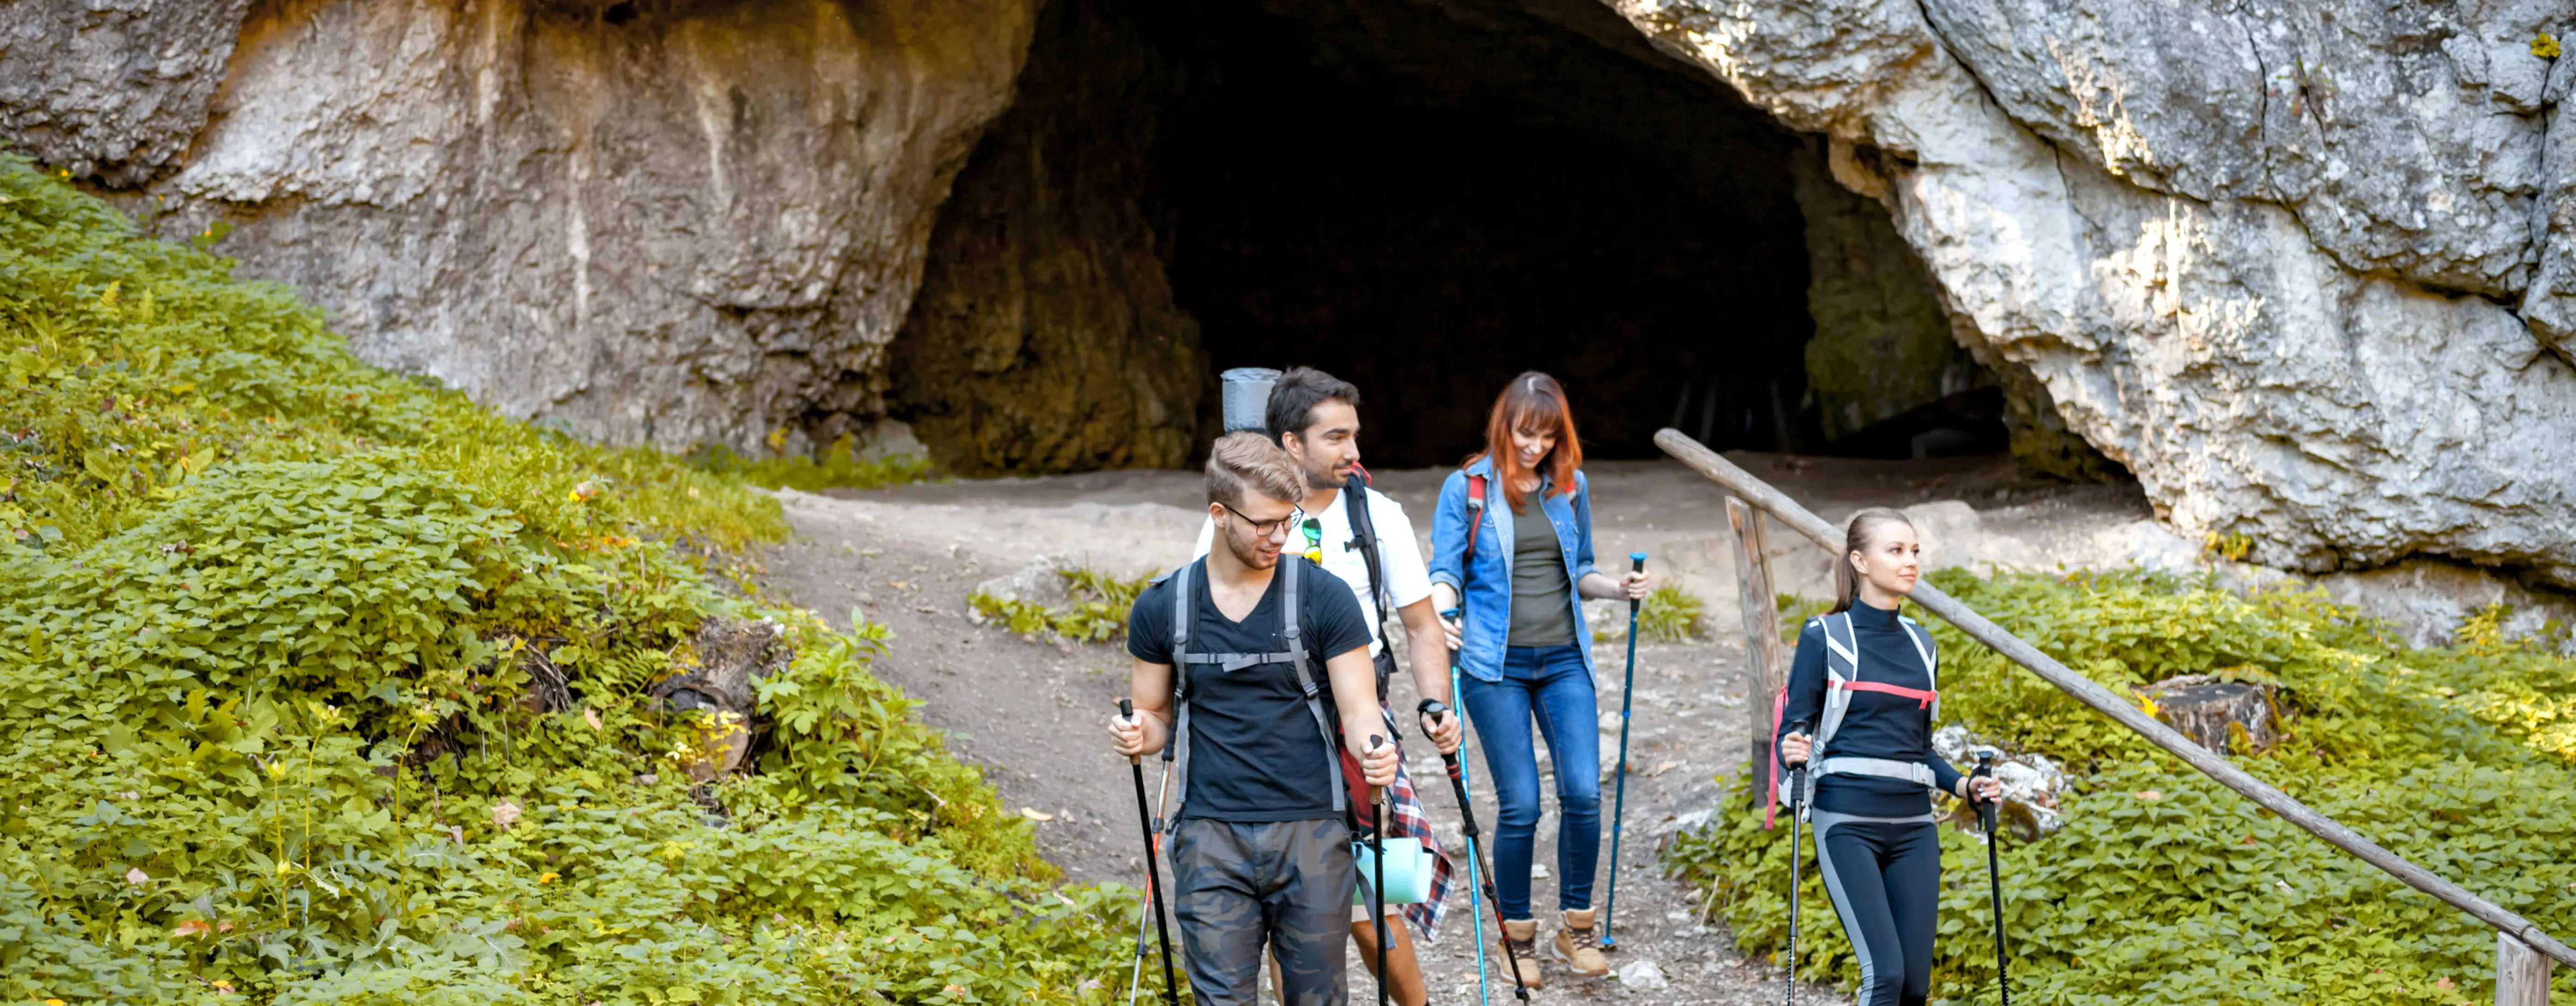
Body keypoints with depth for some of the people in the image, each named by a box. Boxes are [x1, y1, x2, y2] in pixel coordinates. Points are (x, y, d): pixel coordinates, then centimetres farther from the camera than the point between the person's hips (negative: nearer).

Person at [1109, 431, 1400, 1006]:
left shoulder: (1325, 597, -2)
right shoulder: (1163, 608, 4)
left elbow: (1357, 708, -3)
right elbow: (1156, 715, 13)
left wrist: (1375, 753, -26)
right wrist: (1138, 737, -11)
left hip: (1311, 832, -1)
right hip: (1211, 837, 1)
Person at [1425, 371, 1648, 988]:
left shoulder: (1571, 486, 9)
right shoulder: (1466, 488, -1)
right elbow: (1446, 570, -4)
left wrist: (1617, 588, -1)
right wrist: (1443, 613, -25)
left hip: (1564, 660, 3)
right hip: (1496, 665, -3)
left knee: (1583, 794, -7)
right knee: (1520, 806, -5)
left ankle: (1577, 927, 13)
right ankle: (1517, 936, 14)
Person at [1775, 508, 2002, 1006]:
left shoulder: (1919, 643, 16)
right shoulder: (1825, 637, -1)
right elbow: (1794, 729, -3)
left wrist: (1962, 785, 6)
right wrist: (1793, 753, -25)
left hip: (1913, 827, 5)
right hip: (1848, 823, -5)